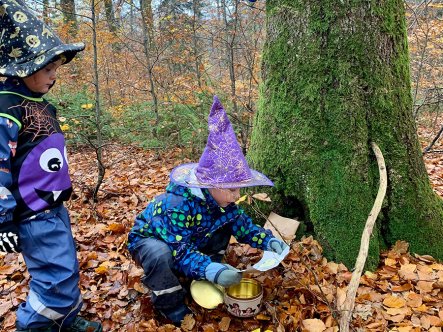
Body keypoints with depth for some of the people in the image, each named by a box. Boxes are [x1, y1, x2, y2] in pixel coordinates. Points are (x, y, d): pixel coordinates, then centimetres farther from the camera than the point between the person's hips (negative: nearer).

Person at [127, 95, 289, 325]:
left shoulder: (220, 200, -15)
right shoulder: (178, 205, -40)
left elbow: (243, 226, -5)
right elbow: (179, 252, -40)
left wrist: (269, 241, -20)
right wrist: (210, 269, -52)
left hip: (187, 240, 7)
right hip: (148, 239, -7)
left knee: (222, 229, -7)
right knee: (160, 256, -40)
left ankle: (204, 281, 6)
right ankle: (171, 306, -12)